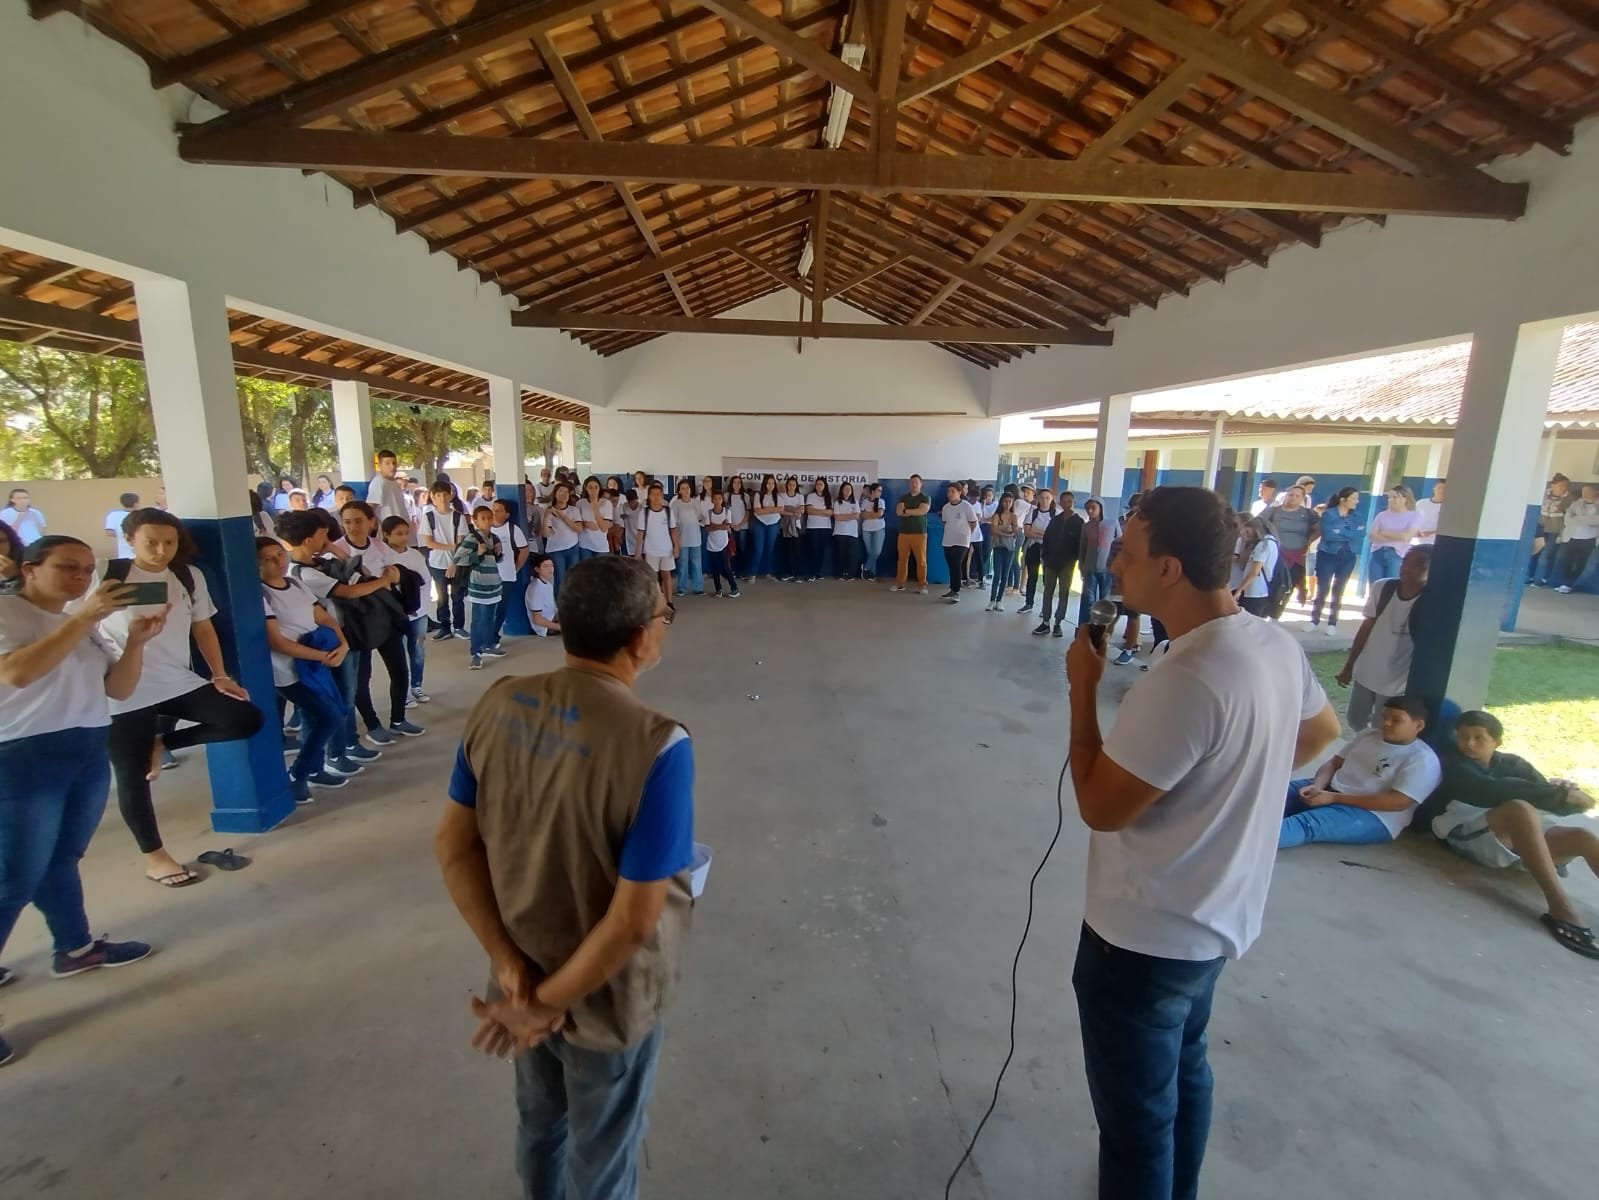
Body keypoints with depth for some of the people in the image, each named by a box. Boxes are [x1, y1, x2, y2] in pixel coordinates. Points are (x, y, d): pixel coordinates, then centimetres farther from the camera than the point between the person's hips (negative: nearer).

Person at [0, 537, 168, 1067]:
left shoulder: (85, 623, 12)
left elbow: (119, 689, 9)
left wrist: (137, 639, -7)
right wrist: (84, 617, -25)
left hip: (90, 752, 7)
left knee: (62, 859, 18)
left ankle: (76, 947, 31)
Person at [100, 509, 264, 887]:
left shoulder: (190, 576, 4)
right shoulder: (107, 575, -8)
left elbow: (203, 629, 10)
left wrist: (220, 676, 3)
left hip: (179, 683, 4)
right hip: (123, 694, -4)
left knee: (247, 720, -10)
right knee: (133, 777, 5)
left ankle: (162, 743, 10)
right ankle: (155, 858, 22)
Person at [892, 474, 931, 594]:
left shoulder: (926, 498, 3)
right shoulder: (903, 498, 12)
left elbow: (923, 510, -15)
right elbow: (898, 511, -4)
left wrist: (906, 510, -8)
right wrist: (915, 511, -12)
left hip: (919, 533, -3)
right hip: (903, 533, 3)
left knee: (921, 560, -4)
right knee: (902, 559, 3)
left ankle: (922, 585, 1)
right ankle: (900, 583, 9)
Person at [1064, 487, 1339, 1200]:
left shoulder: (1186, 681, -34)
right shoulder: (1277, 645, -5)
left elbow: (1099, 807, -25)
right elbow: (1321, 733, 15)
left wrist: (1082, 686, -18)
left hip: (1146, 936, -9)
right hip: (1218, 916, 9)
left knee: (1136, 1114, 13)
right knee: (1183, 1068, 31)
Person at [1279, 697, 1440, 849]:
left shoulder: (1422, 760, -6)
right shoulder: (1367, 735, 16)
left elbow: (1397, 802, -17)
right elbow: (1333, 763, 14)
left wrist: (1334, 798, -21)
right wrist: (1316, 786, -9)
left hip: (1372, 815, -7)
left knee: (1306, 823, -35)